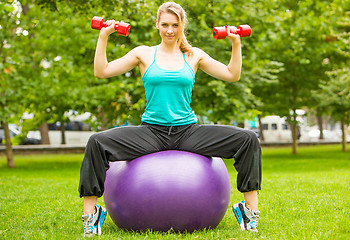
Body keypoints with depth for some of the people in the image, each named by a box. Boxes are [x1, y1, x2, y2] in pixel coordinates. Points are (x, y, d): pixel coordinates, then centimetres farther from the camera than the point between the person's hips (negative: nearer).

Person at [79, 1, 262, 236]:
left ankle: (249, 208, -7)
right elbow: (102, 71, 3)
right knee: (97, 142, -27)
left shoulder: (194, 56, 11)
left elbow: (232, 75, 11)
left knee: (249, 139, -17)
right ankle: (91, 213, -16)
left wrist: (236, 44, 2)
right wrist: (103, 37, -3)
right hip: (152, 132, -1)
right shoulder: (144, 54, 7)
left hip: (188, 131, 1)